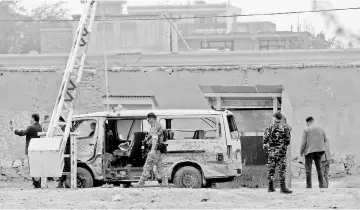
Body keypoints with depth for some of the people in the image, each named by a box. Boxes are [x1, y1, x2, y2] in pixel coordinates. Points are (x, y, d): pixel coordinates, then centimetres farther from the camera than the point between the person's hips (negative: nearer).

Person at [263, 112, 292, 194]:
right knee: (282, 169, -3)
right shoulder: (285, 128, -2)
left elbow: (264, 141, 1)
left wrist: (266, 149, 13)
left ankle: (270, 187, 11)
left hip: (271, 152, 2)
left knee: (271, 169, 8)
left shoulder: (269, 128, 1)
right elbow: (288, 141, 1)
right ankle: (282, 187, -10)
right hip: (281, 152, -2)